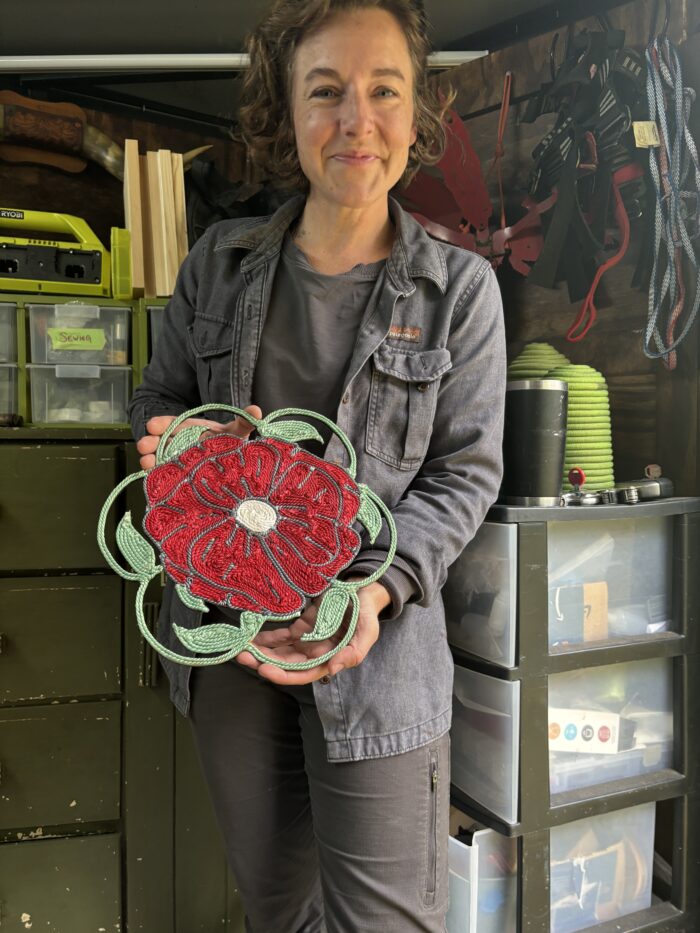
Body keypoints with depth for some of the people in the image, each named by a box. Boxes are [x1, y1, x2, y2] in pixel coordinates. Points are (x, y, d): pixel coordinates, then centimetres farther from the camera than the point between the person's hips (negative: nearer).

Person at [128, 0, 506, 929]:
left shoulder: (460, 288, -4)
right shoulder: (219, 262, 4)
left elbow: (466, 471, -5)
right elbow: (158, 398, 14)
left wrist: (372, 589, -20)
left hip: (380, 644, -2)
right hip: (226, 625, 3)